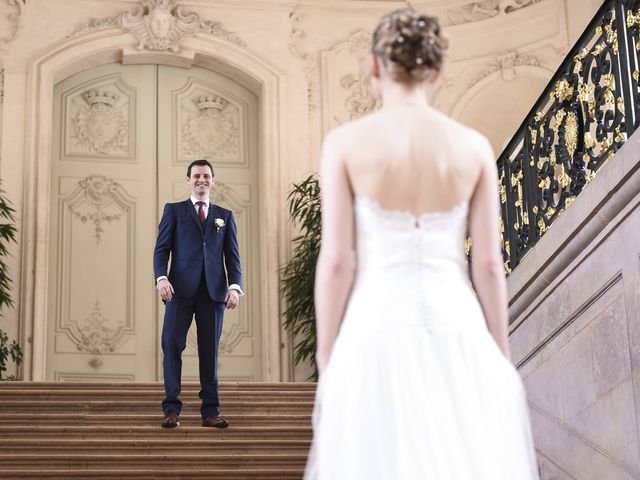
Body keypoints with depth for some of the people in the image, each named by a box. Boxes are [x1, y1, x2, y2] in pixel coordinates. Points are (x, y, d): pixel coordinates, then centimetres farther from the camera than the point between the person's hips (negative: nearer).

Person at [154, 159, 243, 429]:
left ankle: (210, 412, 5)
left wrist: (235, 286, -5)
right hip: (181, 288, -1)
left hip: (214, 291, 2)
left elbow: (232, 256, 11)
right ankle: (172, 409, -4)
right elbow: (161, 249, 4)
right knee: (172, 345, -8)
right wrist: (161, 277, -14)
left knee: (210, 351, 2)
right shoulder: (174, 210, 13)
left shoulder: (225, 216, 18)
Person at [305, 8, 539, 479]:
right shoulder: (474, 146, 0)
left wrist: (326, 360, 2)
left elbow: (336, 262, -7)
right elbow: (489, 265, 1)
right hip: (456, 334, 2)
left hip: (377, 332, -1)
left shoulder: (345, 143, -5)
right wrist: (502, 358, 10)